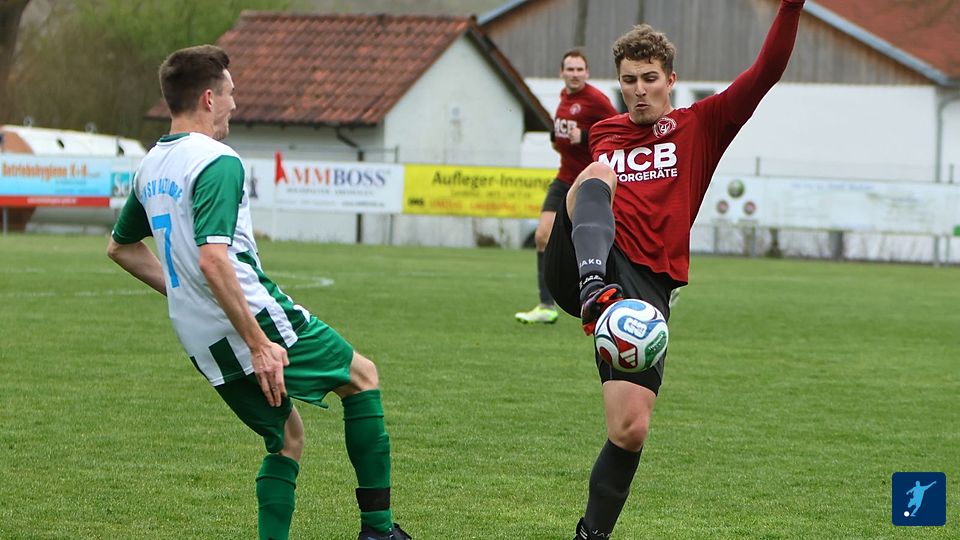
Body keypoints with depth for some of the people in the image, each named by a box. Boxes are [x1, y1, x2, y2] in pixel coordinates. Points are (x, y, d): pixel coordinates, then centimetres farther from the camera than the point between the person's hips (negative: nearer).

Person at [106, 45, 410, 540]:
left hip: (201, 343, 8)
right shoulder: (217, 162, -17)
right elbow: (213, 259, -28)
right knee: (362, 376, 12)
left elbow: (120, 247, 26)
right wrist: (258, 344, -26)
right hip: (255, 319, -8)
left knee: (286, 435, 21)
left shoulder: (150, 168, 11)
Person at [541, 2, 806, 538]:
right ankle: (594, 289, -57)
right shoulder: (604, 134, 22)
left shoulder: (701, 126, 13)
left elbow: (767, 71, 2)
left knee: (631, 430, -9)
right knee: (599, 174, -29)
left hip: (647, 288, 0)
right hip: (583, 267, 1)